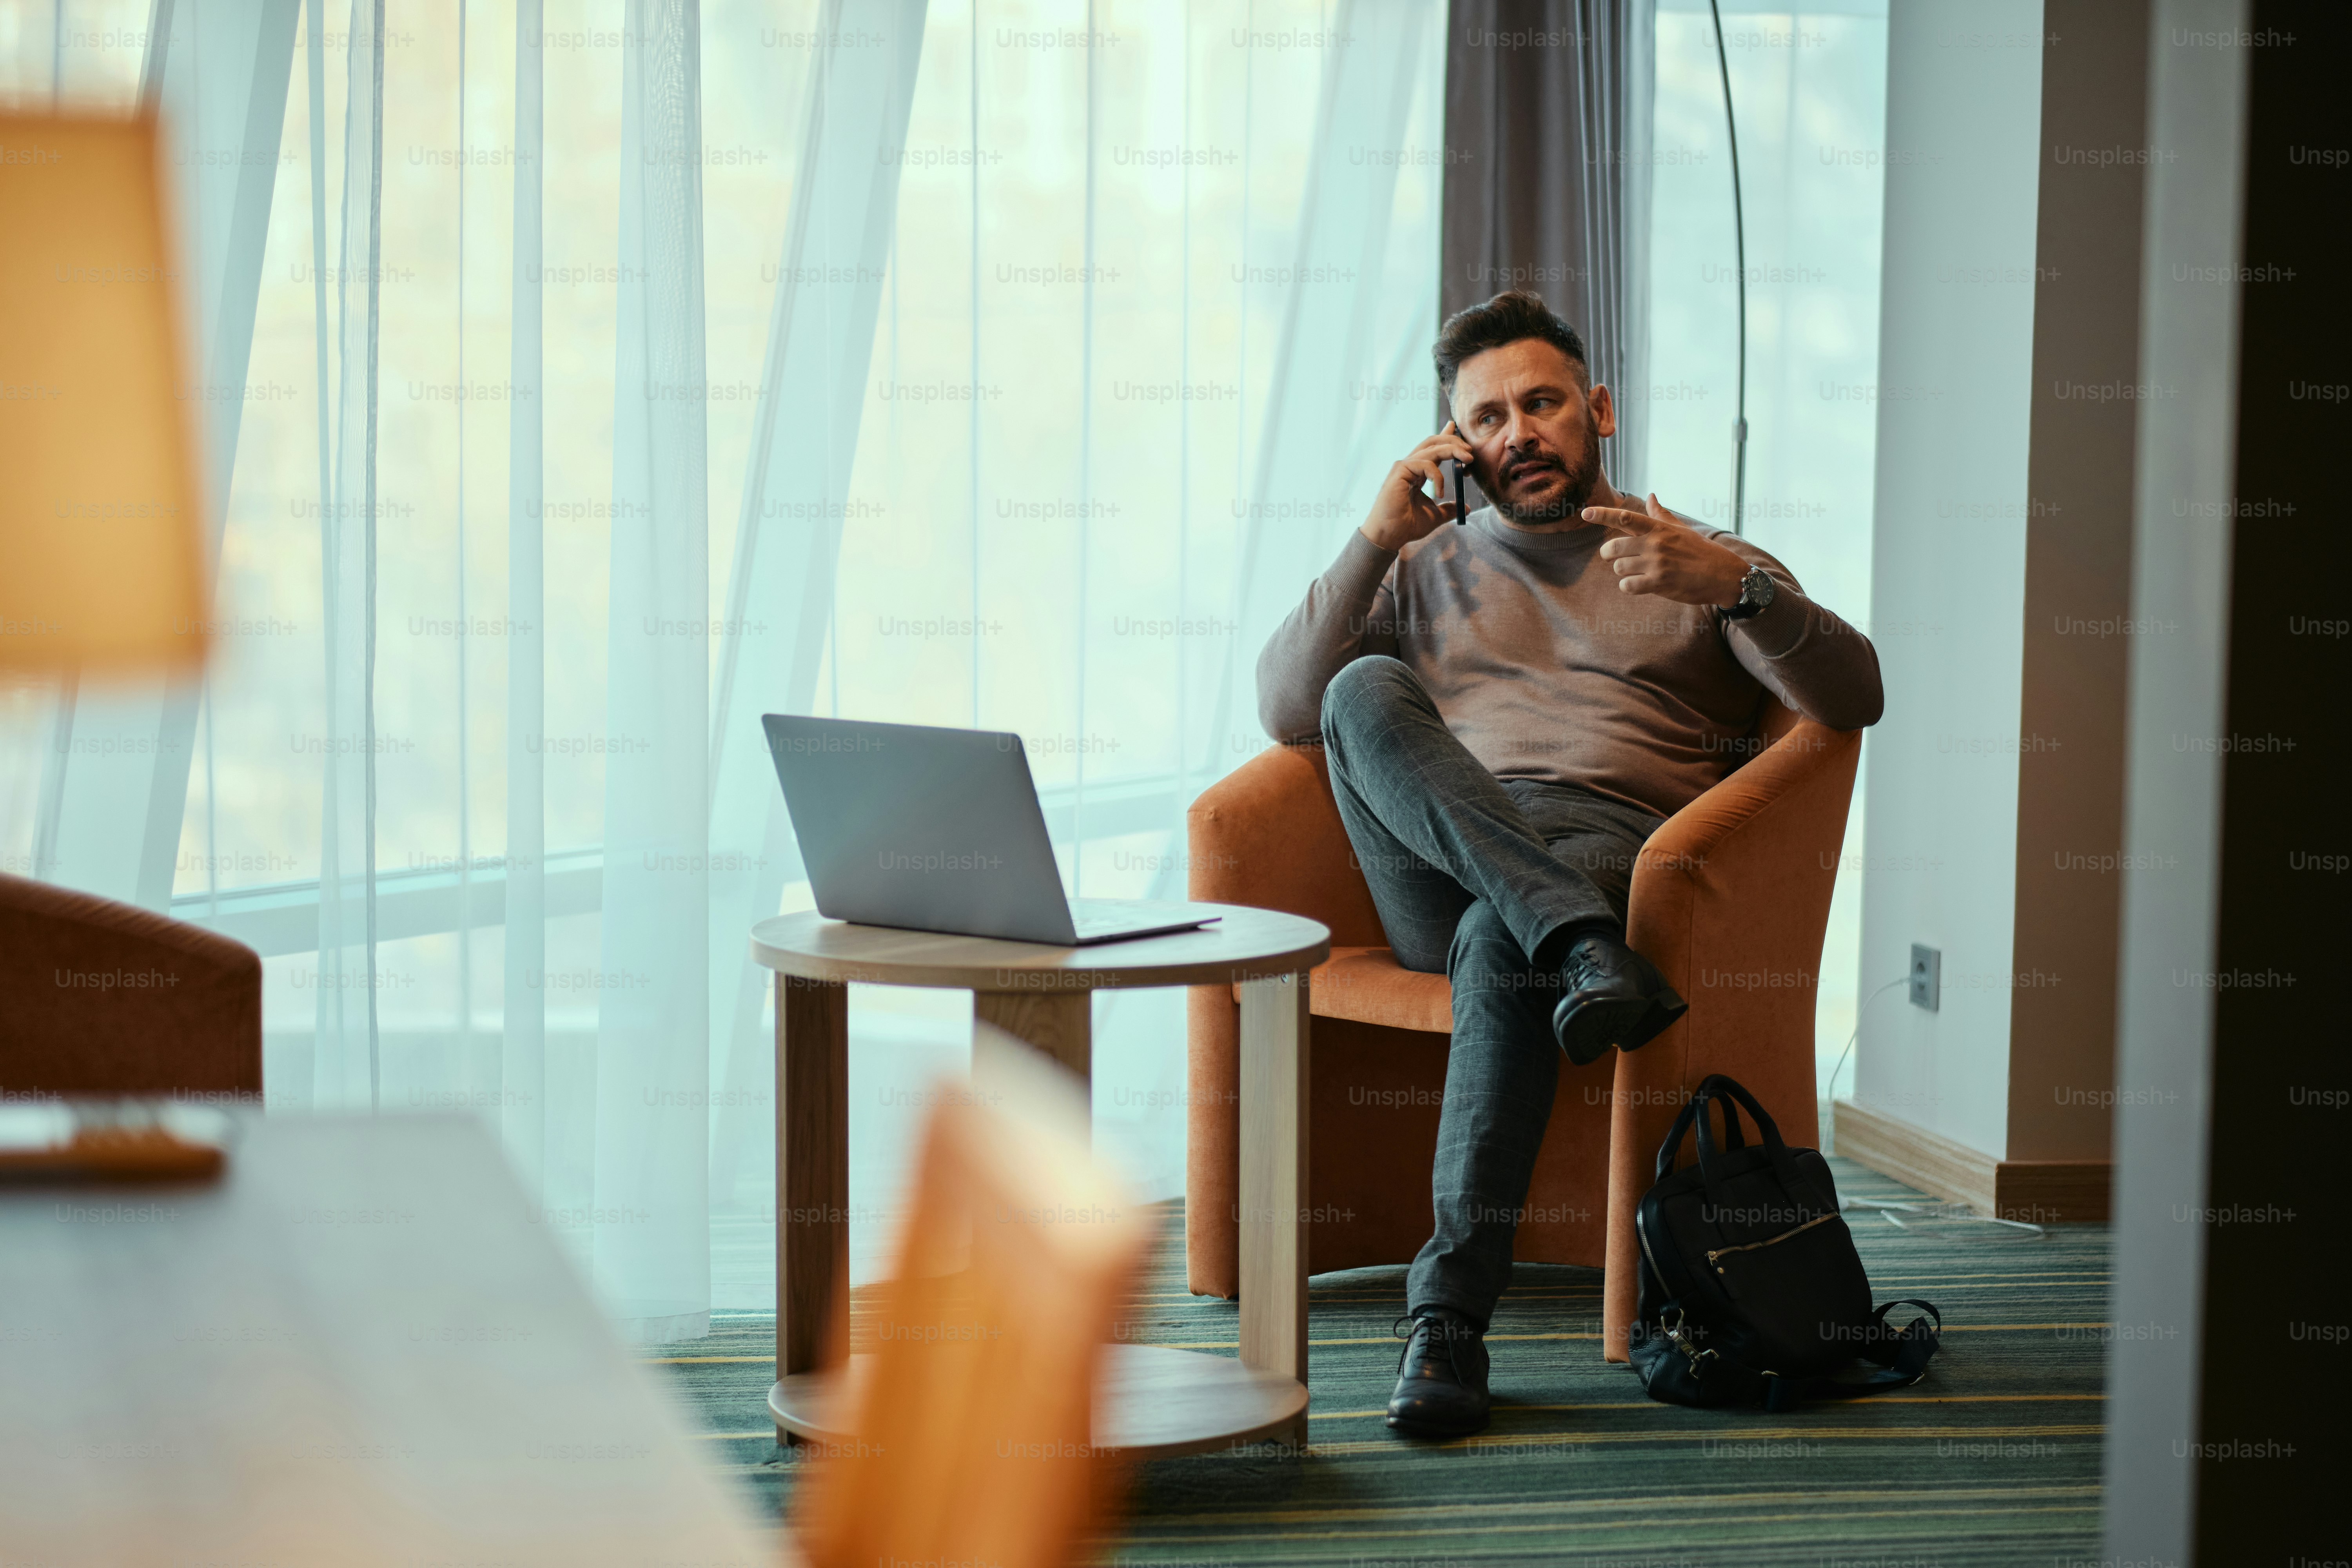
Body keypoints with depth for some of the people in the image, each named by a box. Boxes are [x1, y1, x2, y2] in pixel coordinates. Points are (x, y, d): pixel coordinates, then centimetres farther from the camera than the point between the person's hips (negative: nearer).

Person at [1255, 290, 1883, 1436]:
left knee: (1501, 944, -39)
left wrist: (1737, 585, -15)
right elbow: (1287, 709, 14)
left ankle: (1449, 1314, -39)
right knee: (1366, 689, -28)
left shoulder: (1706, 567, 21)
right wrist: (1375, 539, 4)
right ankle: (1585, 950, -43)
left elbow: (1854, 698, 4)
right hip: (1439, 872, 2)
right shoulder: (1427, 570, 28)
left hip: (1620, 853, -2)